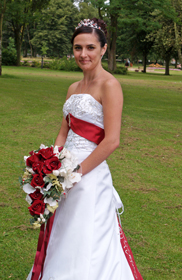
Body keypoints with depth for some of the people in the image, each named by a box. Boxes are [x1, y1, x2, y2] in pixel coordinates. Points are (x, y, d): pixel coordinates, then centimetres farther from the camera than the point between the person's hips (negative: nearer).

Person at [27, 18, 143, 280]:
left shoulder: (109, 86, -11)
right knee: (62, 244, 16)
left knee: (84, 248, 0)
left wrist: (77, 171, -16)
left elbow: (112, 141, -18)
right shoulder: (74, 88, 13)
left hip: (90, 174, -8)